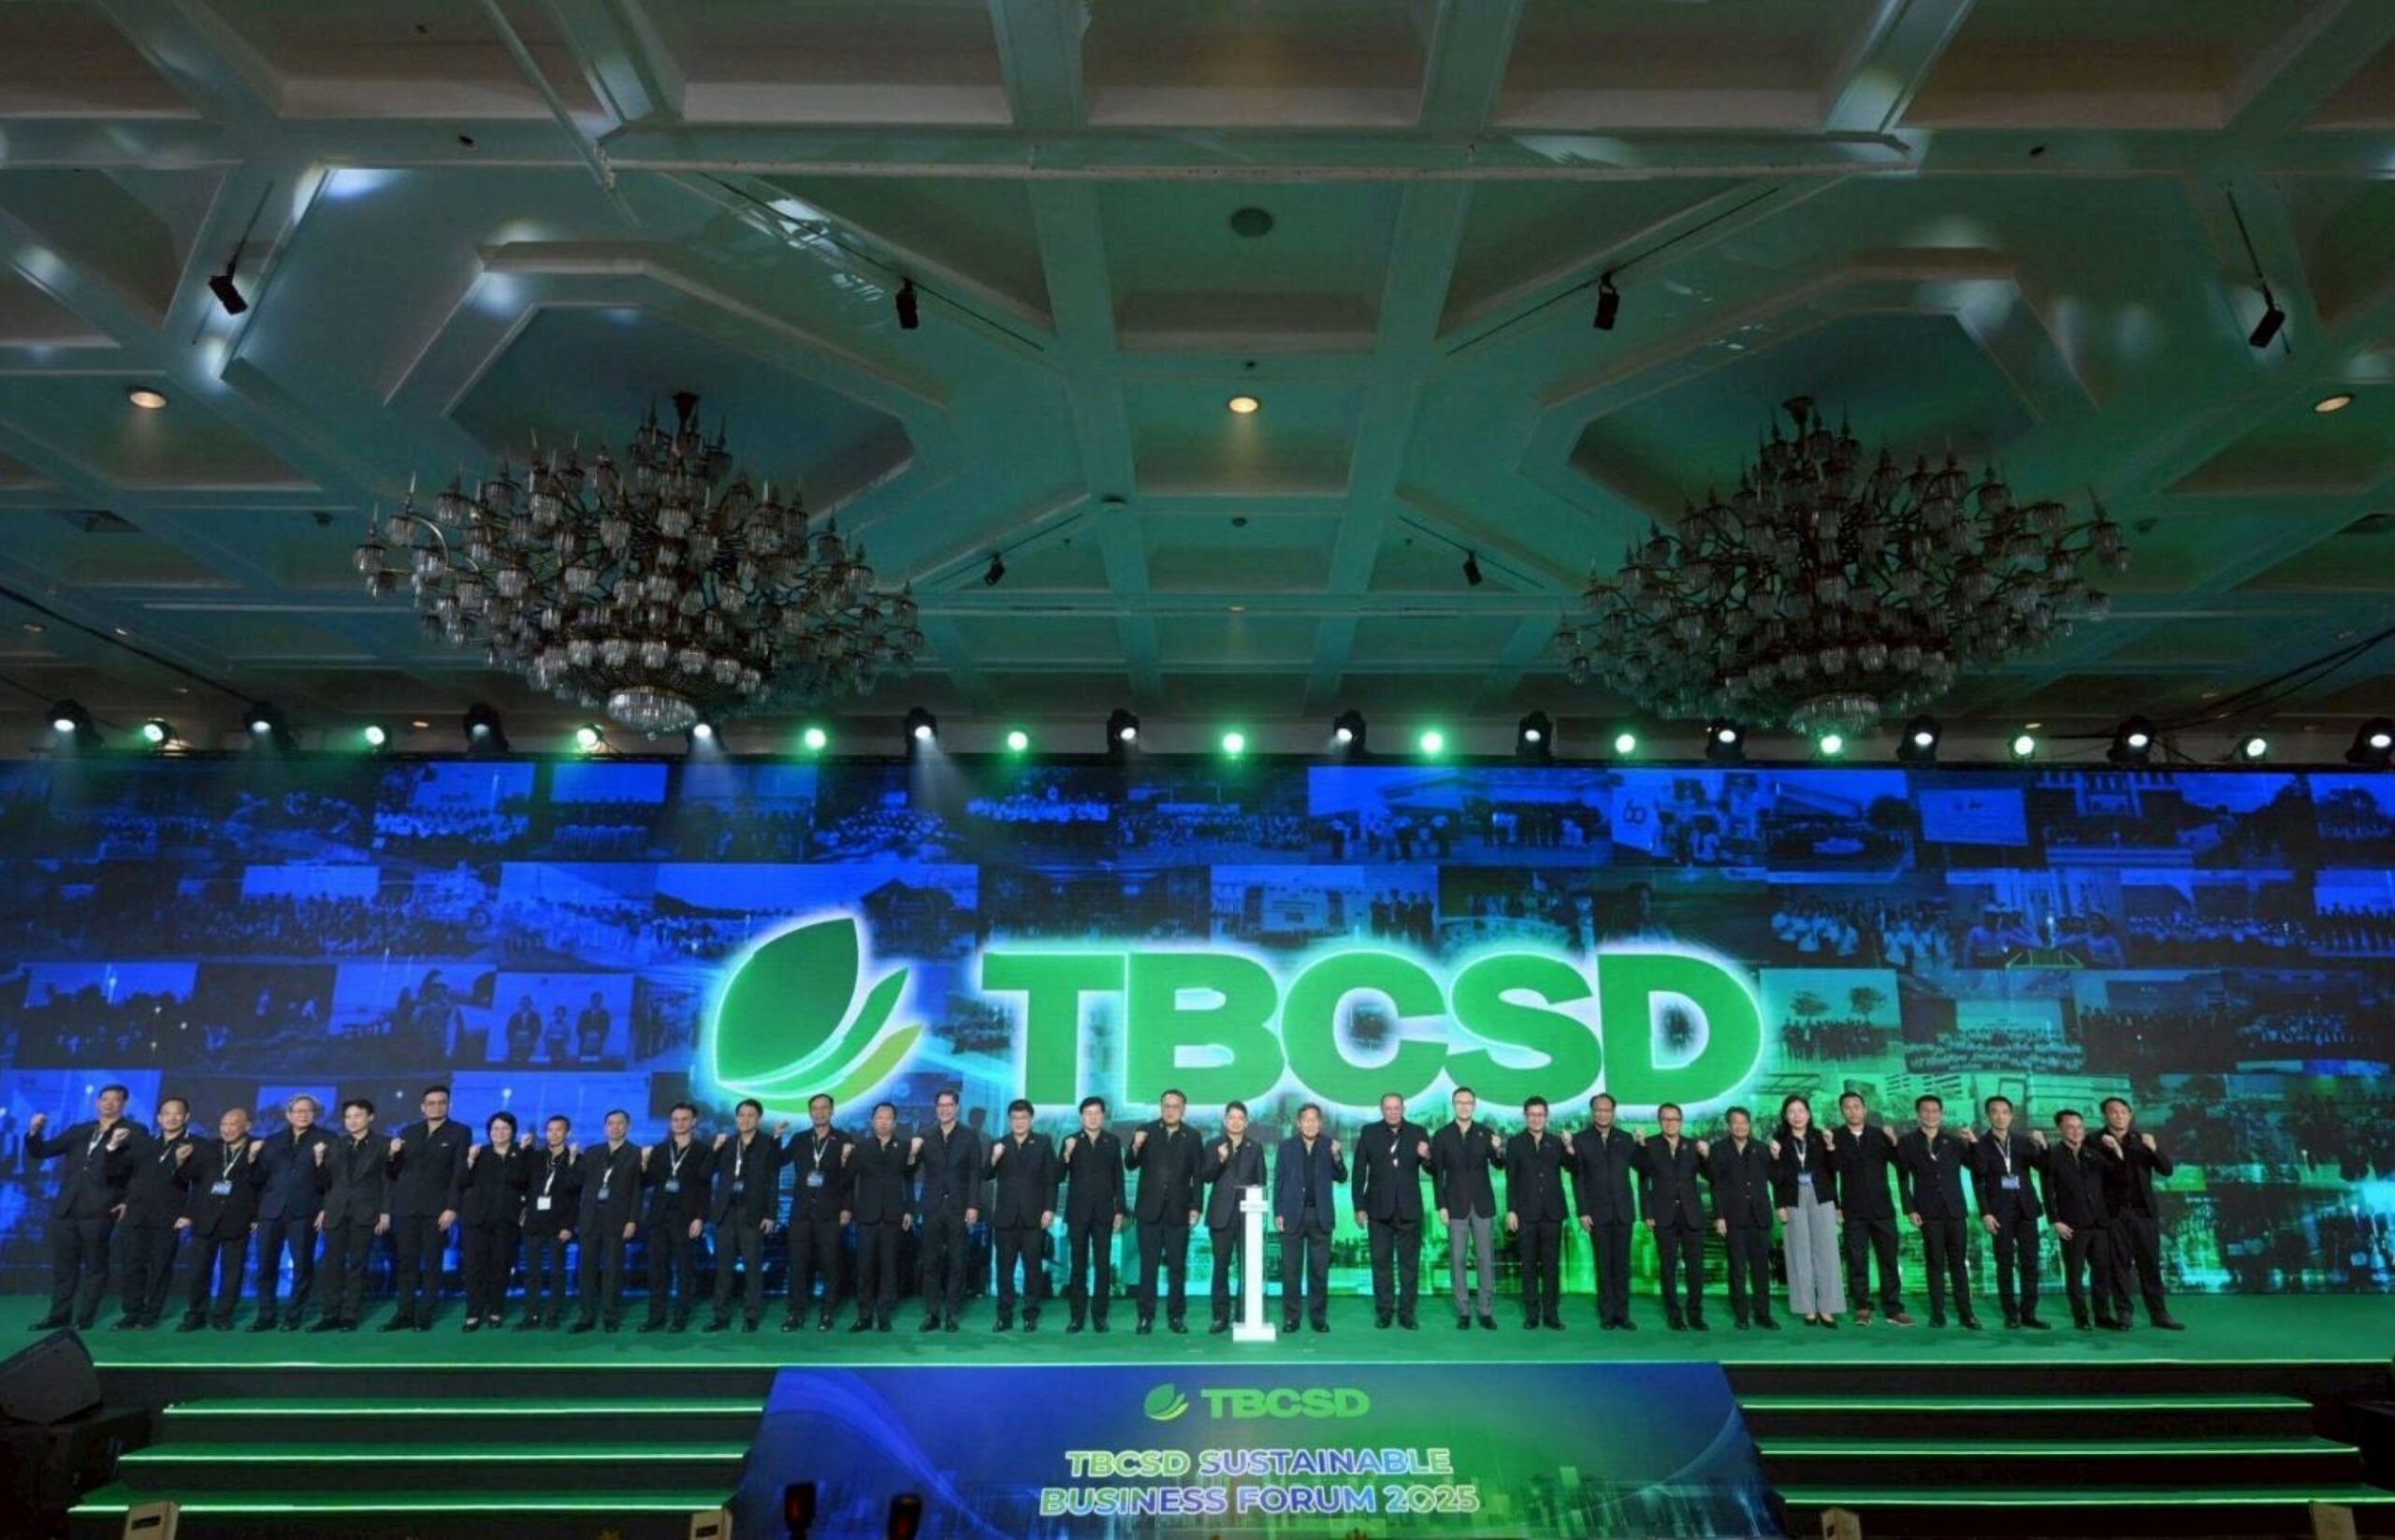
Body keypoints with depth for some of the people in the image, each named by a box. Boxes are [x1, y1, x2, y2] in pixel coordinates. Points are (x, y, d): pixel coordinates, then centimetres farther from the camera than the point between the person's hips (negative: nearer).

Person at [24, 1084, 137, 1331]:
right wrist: (35, 1132, -3)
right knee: (62, 1264, 11)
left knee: (94, 1265, 1)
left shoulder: (132, 1133, -1)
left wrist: (113, 1146, -30)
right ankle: (59, 1314, 20)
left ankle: (85, 1316, 8)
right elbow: (41, 1152, 15)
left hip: (98, 1210, -5)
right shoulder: (77, 1131, 16)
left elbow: (116, 1171, -11)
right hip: (65, 1208, 5)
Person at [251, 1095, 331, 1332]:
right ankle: (266, 1315, 13)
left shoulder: (325, 1140, 6)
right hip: (271, 1210, 3)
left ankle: (294, 1316, 8)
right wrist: (256, 1210, 6)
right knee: (265, 1265, 2)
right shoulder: (273, 1142, 17)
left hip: (303, 1211, -3)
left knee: (302, 1265, -2)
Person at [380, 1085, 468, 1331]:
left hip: (437, 1207, -3)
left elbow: (460, 1173, -4)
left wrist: (452, 1207, -13)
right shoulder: (408, 1132, 13)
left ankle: (425, 1315, 4)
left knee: (432, 1262, -1)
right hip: (406, 1206, 3)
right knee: (406, 1261, 4)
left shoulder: (460, 1133, 2)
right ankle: (405, 1313, 10)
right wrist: (392, 1155, -8)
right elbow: (394, 1172, 13)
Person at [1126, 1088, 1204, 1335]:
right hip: (1150, 1210, 0)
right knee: (1148, 1265, 2)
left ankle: (1176, 1315, 14)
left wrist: (1195, 1207, -4)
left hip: (1179, 1211, 0)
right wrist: (1136, 1147, -22)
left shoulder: (1192, 1136, 3)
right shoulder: (1145, 1131, 2)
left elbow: (1198, 1175, 2)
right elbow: (1130, 1165, -3)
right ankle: (1146, 1316, 8)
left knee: (1178, 1266, 5)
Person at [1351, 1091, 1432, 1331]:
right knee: (1381, 1261, 6)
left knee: (1410, 1262, 5)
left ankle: (1406, 1311, 15)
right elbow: (1359, 1171, 1)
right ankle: (1383, 1311, 15)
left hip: (1409, 1209, 0)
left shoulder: (1418, 1132, 2)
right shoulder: (1369, 1133, 1)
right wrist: (1359, 1207, -3)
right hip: (1379, 1209, 0)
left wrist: (1427, 1157, -20)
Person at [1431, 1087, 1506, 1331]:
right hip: (1456, 1205, -1)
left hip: (1483, 1204, 1)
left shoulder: (1486, 1133, 1)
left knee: (1486, 1258, 3)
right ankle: (1463, 1312, 10)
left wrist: (1498, 1151, -26)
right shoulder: (1441, 1136, -1)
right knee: (1457, 1259, 2)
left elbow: (1498, 1165, -5)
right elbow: (1437, 1175, 1)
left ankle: (1487, 1311, 12)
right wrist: (1441, 1206, -5)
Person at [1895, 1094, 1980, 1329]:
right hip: (1928, 1211, -1)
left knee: (1959, 1262, 3)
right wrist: (1909, 1210, -4)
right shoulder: (1907, 1142, 3)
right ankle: (1937, 1314, 5)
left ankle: (1966, 1313, 8)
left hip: (1955, 1209, 1)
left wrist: (1973, 1143, -12)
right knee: (1934, 1263, 0)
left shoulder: (1955, 1140, 7)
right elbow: (1903, 1179, 3)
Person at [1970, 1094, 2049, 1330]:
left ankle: (2028, 1313, 8)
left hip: (2026, 1209, 3)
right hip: (2000, 1212, -3)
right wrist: (1985, 1213, -10)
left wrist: (2043, 1147, -18)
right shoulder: (1980, 1144, 0)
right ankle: (2010, 1313, 6)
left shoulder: (2024, 1142, 9)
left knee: (2030, 1263, 1)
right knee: (2005, 1264, 0)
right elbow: (1978, 1182, -3)